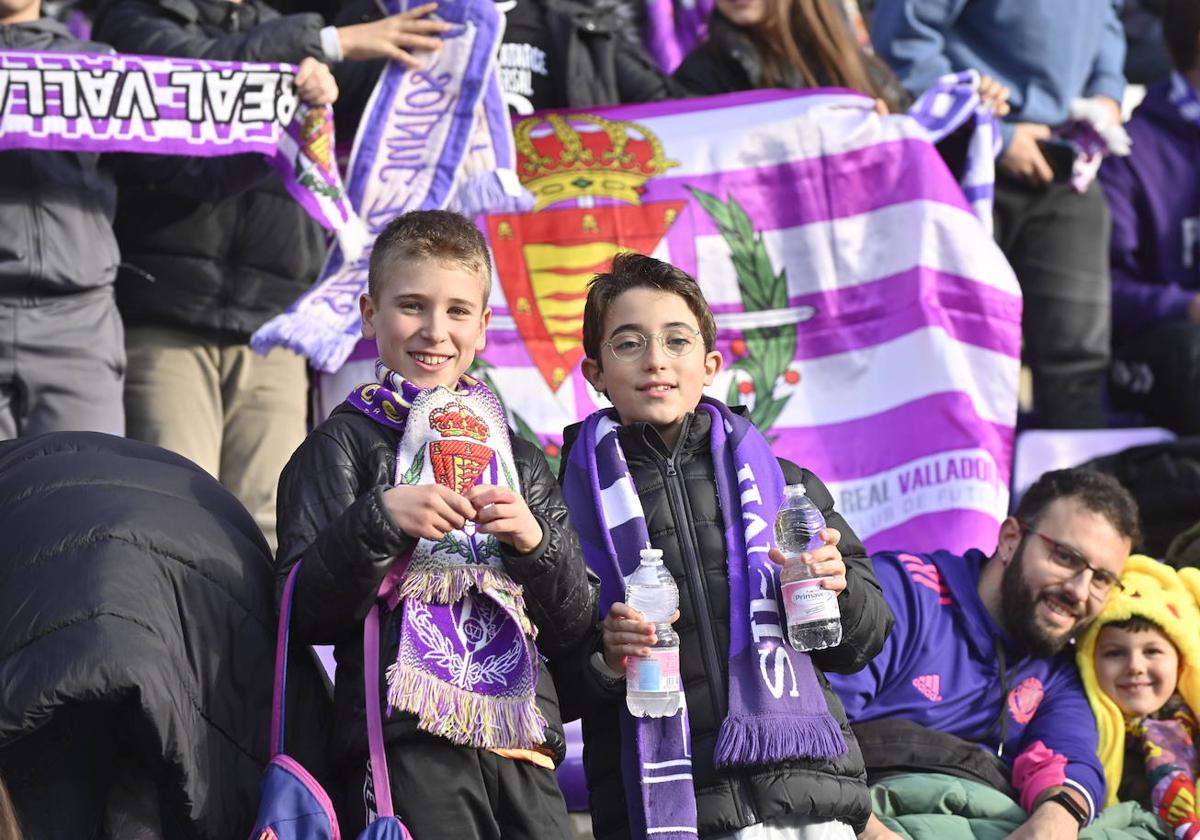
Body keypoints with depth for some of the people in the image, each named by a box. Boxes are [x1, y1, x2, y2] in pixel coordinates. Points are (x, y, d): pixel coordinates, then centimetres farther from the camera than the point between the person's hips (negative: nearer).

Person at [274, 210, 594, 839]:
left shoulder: (523, 460, 20)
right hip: (410, 747, -4)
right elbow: (307, 615, -3)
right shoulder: (344, 444, 6)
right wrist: (378, 521, -16)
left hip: (524, 751, 5)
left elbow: (572, 625, 15)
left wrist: (536, 543, -3)